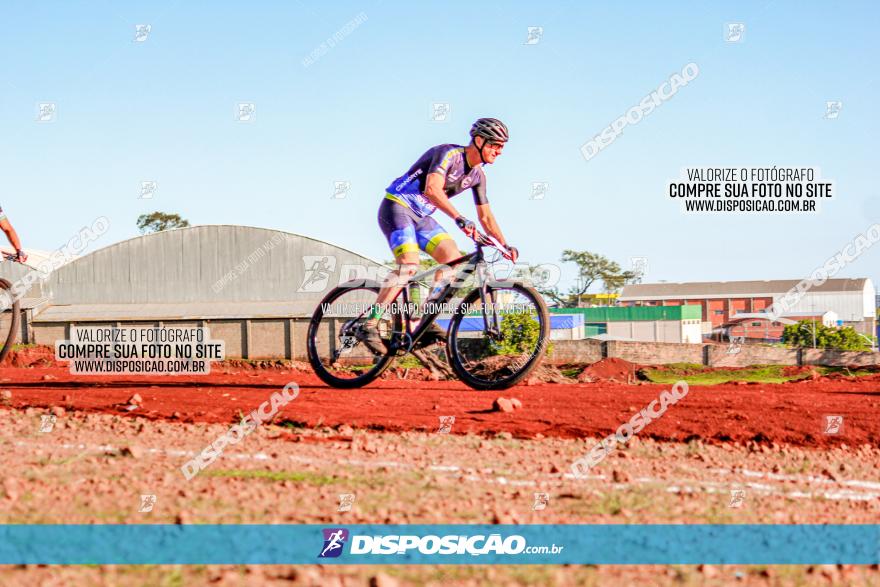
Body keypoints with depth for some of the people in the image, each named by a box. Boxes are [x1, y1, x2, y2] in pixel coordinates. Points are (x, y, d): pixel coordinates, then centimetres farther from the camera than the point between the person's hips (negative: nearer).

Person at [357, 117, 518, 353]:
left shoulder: (477, 175, 6)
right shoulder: (448, 154, -21)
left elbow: (486, 216, 12)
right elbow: (432, 189, -37)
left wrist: (505, 245, -1)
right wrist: (459, 218, -47)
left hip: (421, 217, 9)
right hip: (397, 207, -9)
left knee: (453, 257, -8)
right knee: (409, 264, -26)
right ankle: (369, 325, -25)